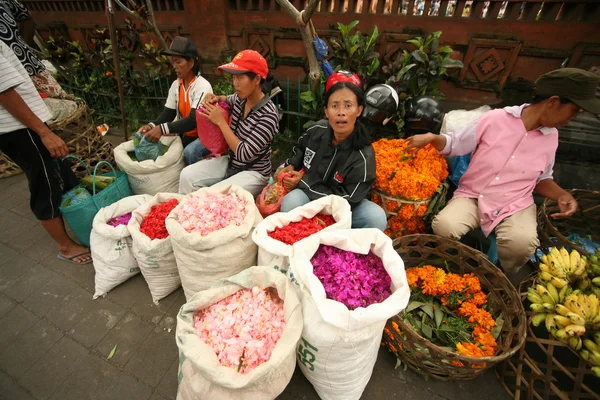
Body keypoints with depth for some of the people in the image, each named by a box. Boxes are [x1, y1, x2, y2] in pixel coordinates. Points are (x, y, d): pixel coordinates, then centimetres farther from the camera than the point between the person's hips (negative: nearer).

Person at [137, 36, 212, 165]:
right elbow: (168, 113, 2)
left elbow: (193, 120, -28)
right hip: (185, 134, 7)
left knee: (190, 152, -32)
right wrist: (152, 125, -18)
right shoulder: (175, 85, 5)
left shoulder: (203, 86, -18)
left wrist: (163, 128, -36)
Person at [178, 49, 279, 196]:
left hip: (253, 173, -7)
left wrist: (221, 121, -20)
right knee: (187, 175, -6)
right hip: (230, 162, 7)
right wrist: (215, 99, 1)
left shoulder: (268, 115, -24)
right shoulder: (240, 99, -2)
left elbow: (244, 154, -27)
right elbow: (227, 100, 26)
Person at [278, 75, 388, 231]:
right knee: (291, 202, -34)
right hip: (308, 195, 2)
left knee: (377, 218, -28)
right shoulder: (317, 129, -10)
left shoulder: (363, 157, -24)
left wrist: (303, 182, -20)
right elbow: (300, 148, 16)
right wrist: (291, 166, -4)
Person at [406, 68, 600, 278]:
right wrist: (432, 137, -21)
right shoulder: (495, 119, -6)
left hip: (516, 206, 3)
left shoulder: (551, 136, 8)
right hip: (472, 196, -2)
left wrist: (562, 195, 0)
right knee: (443, 226, -32)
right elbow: (453, 145, 0)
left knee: (522, 243, -30)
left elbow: (542, 178, 20)